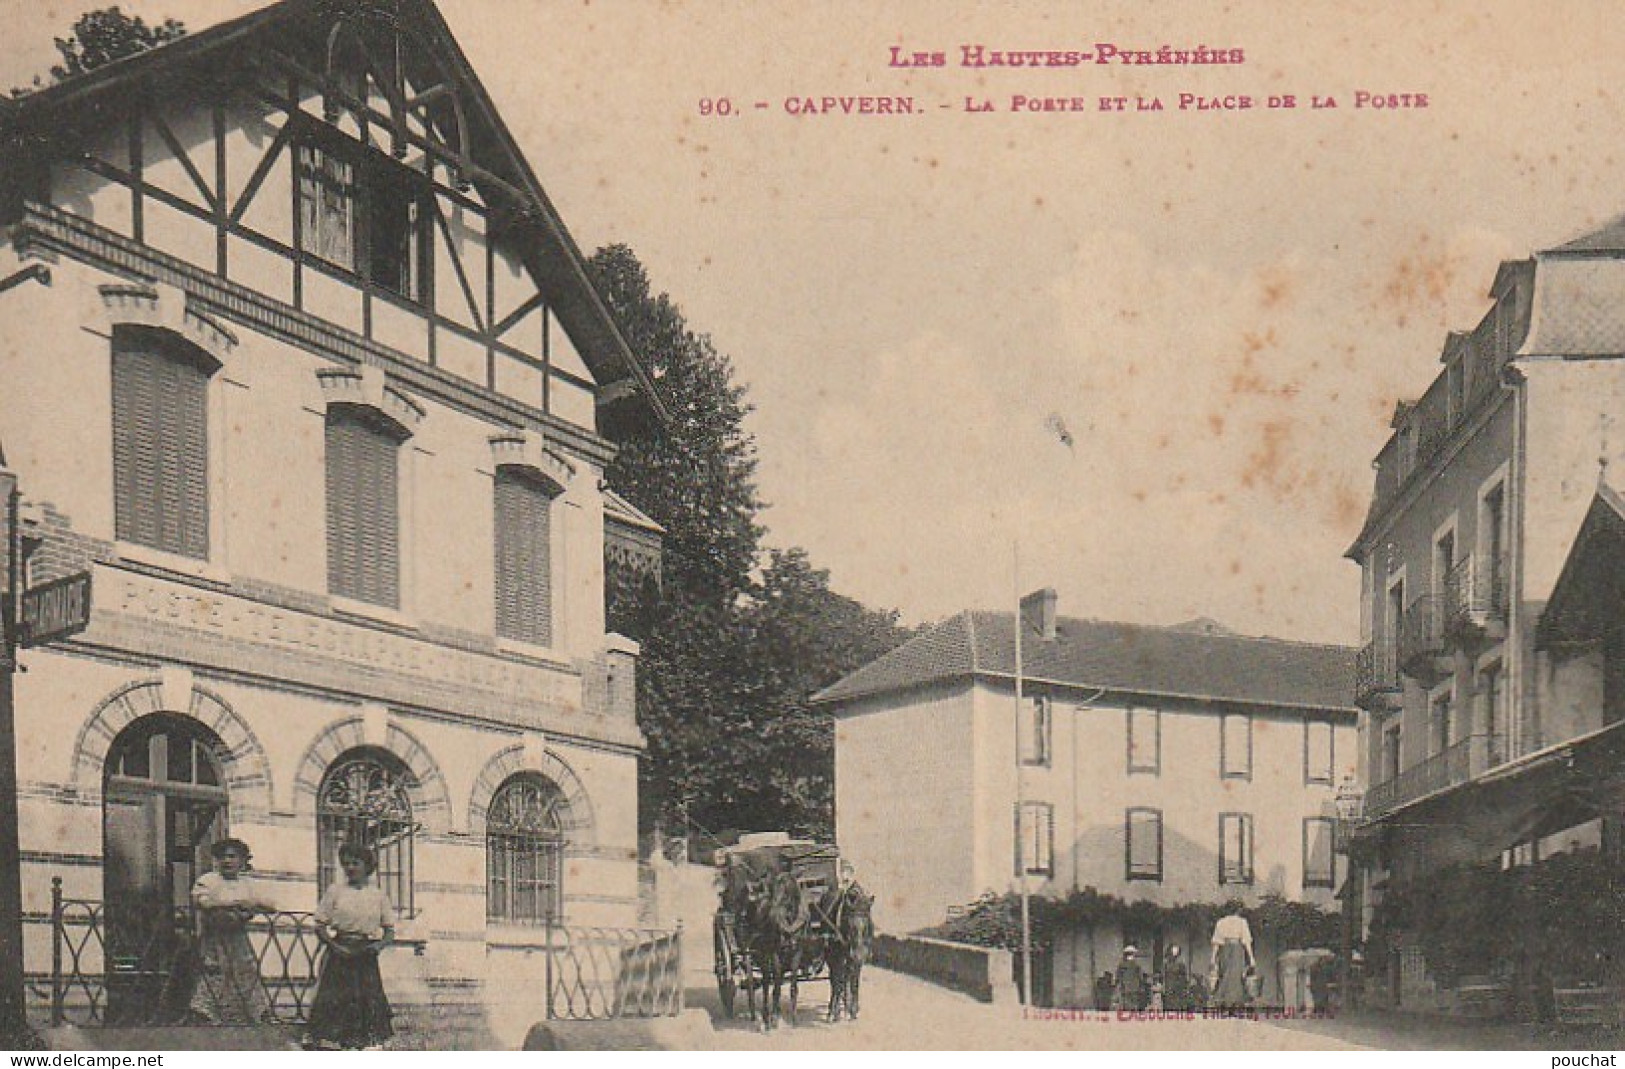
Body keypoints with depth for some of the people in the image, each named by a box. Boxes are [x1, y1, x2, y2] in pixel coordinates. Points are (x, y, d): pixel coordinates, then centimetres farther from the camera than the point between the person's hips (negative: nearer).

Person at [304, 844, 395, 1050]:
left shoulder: (378, 894, 9)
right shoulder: (335, 890, 4)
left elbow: (390, 930, 12)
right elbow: (320, 926, 3)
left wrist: (379, 945, -9)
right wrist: (335, 946, -13)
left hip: (366, 957, 2)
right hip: (339, 955, -2)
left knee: (368, 1006, -2)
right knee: (331, 1005, -9)